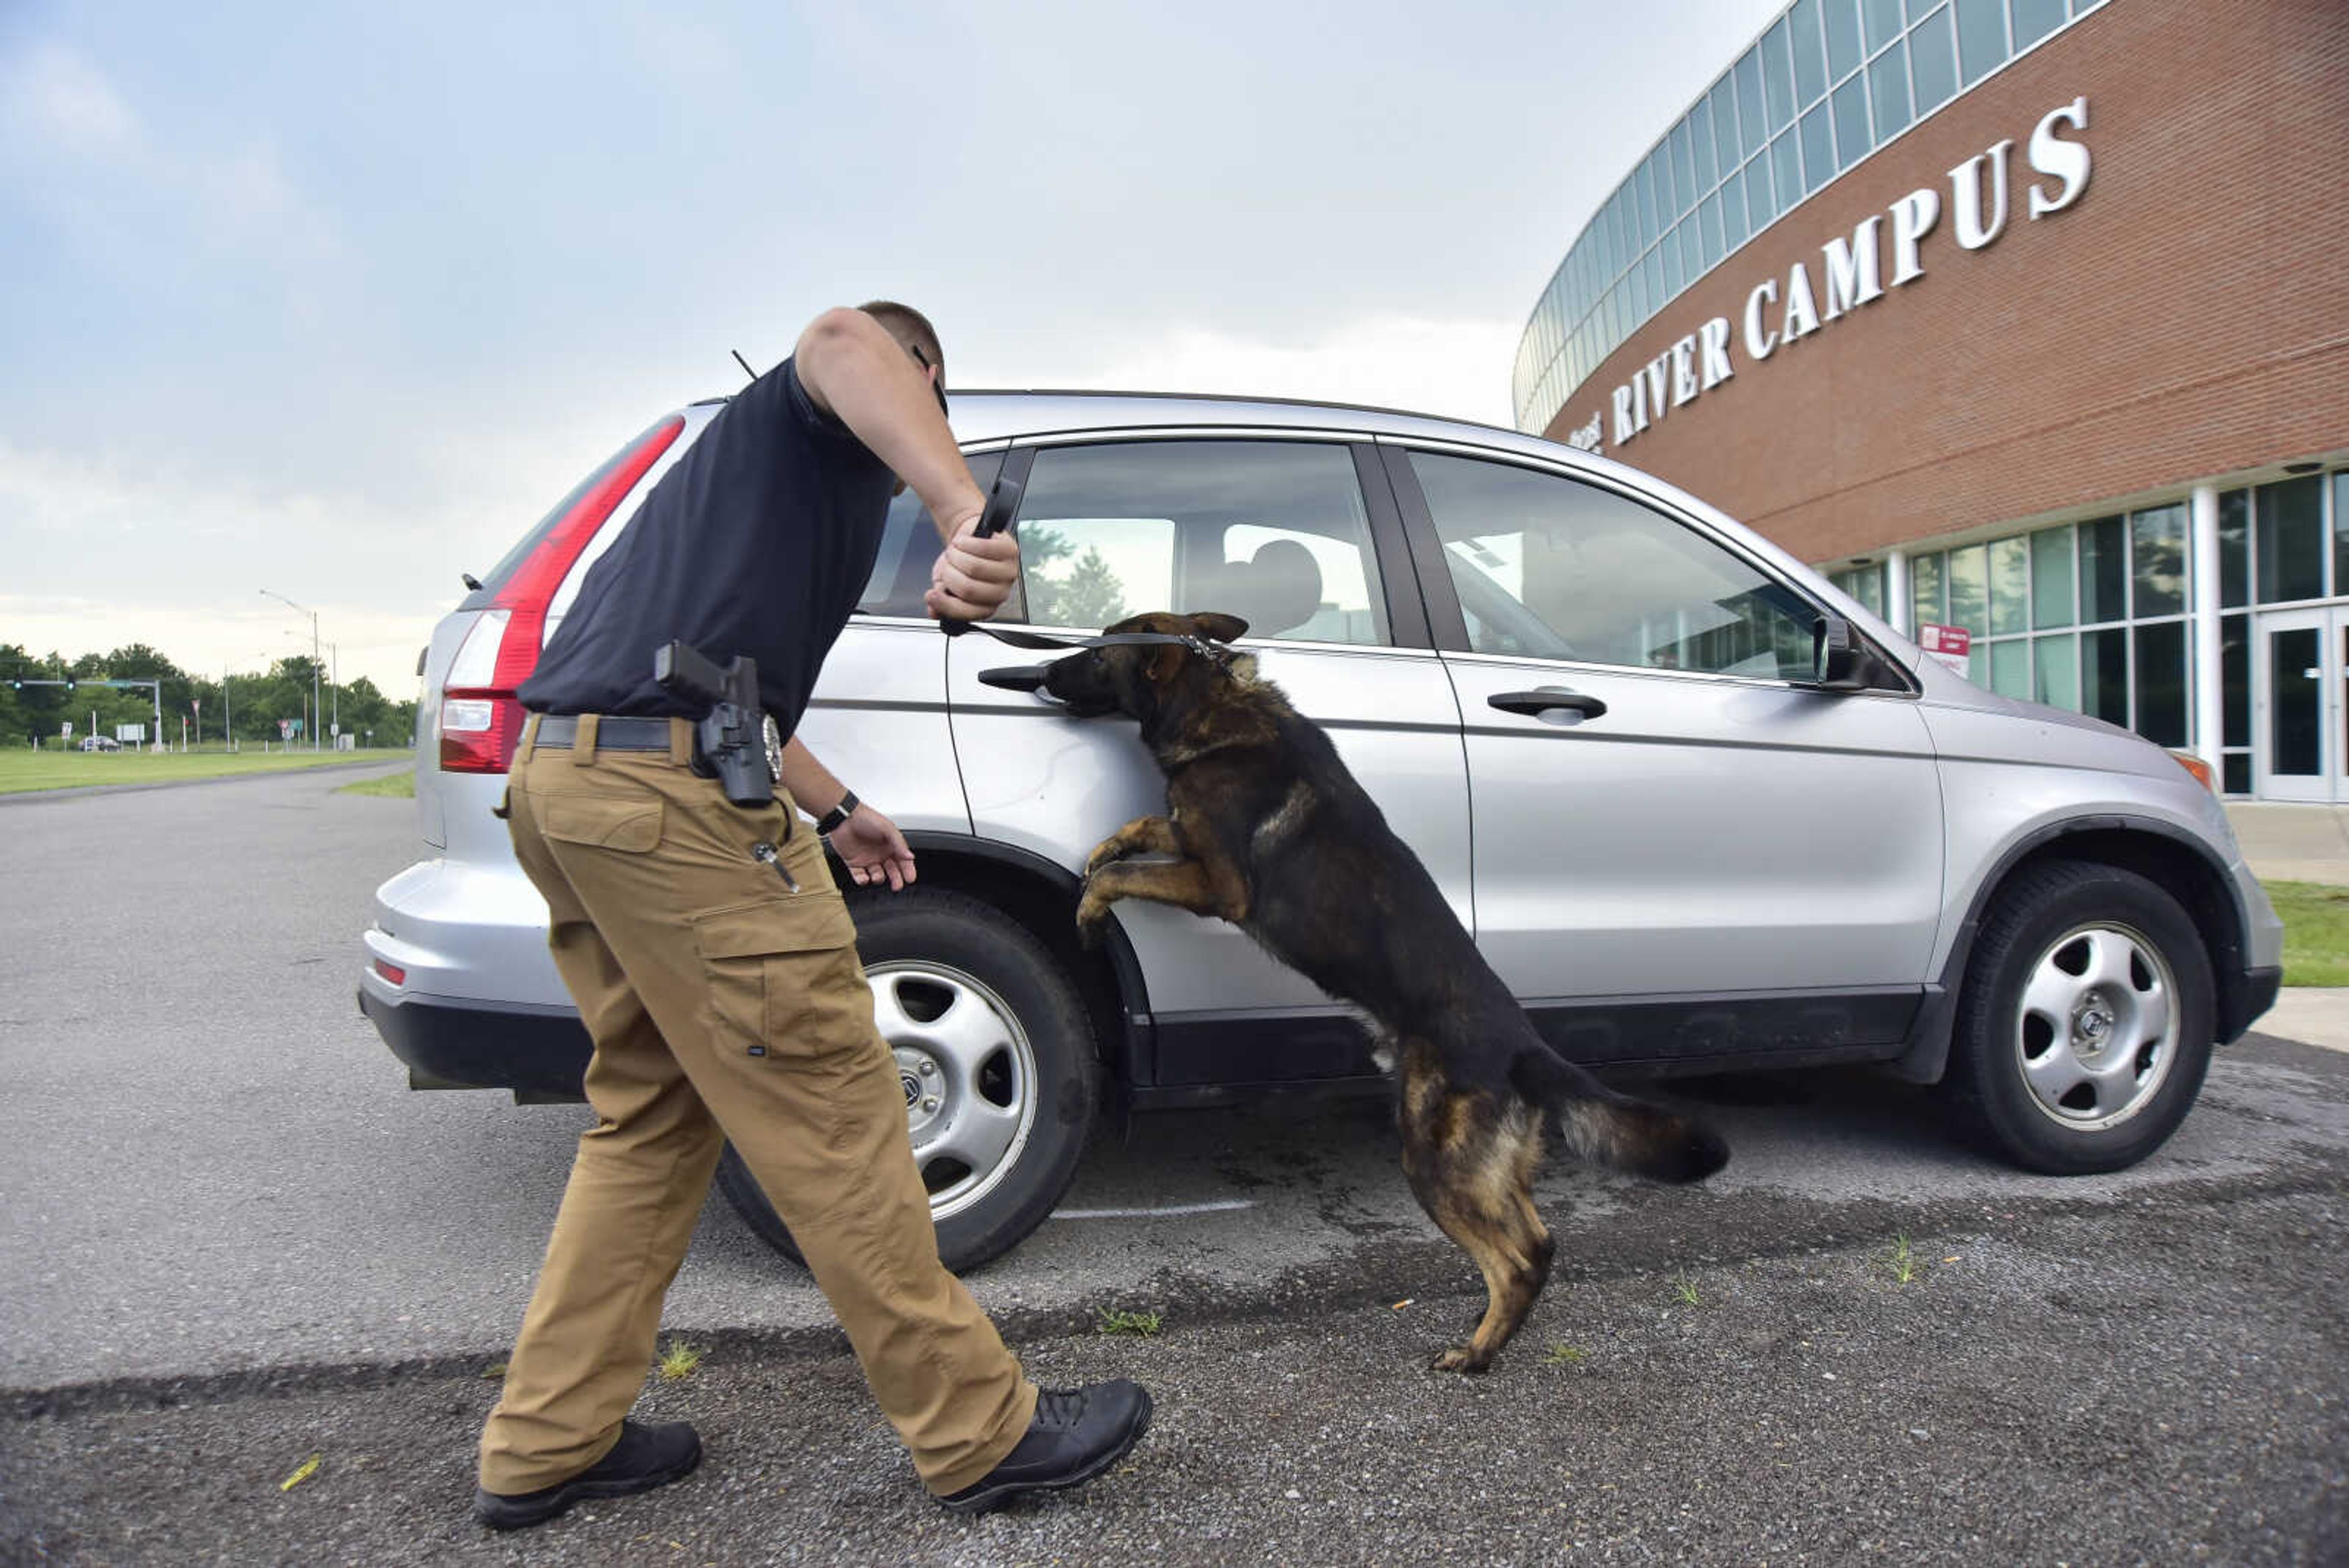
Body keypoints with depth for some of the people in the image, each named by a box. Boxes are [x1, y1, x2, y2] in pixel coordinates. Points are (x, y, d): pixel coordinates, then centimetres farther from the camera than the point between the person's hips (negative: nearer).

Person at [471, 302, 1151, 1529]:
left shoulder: (760, 441, 33)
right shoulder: (841, 422, 6)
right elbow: (842, 337, -21)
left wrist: (835, 811, 42)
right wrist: (969, 515, -38)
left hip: (563, 773, 10)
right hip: (671, 785, -10)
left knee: (654, 1113, 17)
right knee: (830, 1116, -5)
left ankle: (545, 1445, 24)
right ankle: (980, 1433, 6)